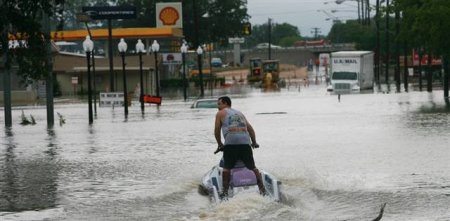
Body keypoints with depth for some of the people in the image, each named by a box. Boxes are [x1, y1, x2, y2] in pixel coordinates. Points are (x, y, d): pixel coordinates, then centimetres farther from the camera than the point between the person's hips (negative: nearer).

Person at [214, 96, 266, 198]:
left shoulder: (220, 113, 16)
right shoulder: (239, 113, 29)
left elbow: (217, 131, 15)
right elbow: (250, 128, 25)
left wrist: (219, 144, 26)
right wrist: (254, 142, 31)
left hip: (231, 142, -4)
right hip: (245, 141, 4)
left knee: (227, 167, 1)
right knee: (252, 167, 9)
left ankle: (225, 191, -4)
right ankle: (262, 188, 5)